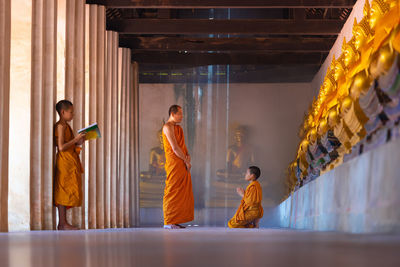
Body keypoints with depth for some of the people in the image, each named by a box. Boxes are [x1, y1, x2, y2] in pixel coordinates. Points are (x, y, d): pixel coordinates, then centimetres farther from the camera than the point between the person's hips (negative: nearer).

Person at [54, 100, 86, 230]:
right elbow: (61, 147, -19)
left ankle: (63, 223, 11)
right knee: (63, 191, -8)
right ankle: (62, 224, -7)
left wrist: (77, 143, 11)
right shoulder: (60, 126, -12)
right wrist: (76, 139, -13)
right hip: (65, 162, -10)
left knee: (65, 193, 9)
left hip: (71, 163, 10)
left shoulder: (65, 126, 18)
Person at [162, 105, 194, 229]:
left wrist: (188, 155, -3)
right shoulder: (168, 127, -9)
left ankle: (176, 221, 12)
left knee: (183, 193, 9)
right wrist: (186, 161, -9)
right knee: (172, 192, -8)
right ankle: (168, 222, -7)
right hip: (174, 163, -9)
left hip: (182, 165, 9)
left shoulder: (178, 128, 21)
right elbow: (175, 148, -14)